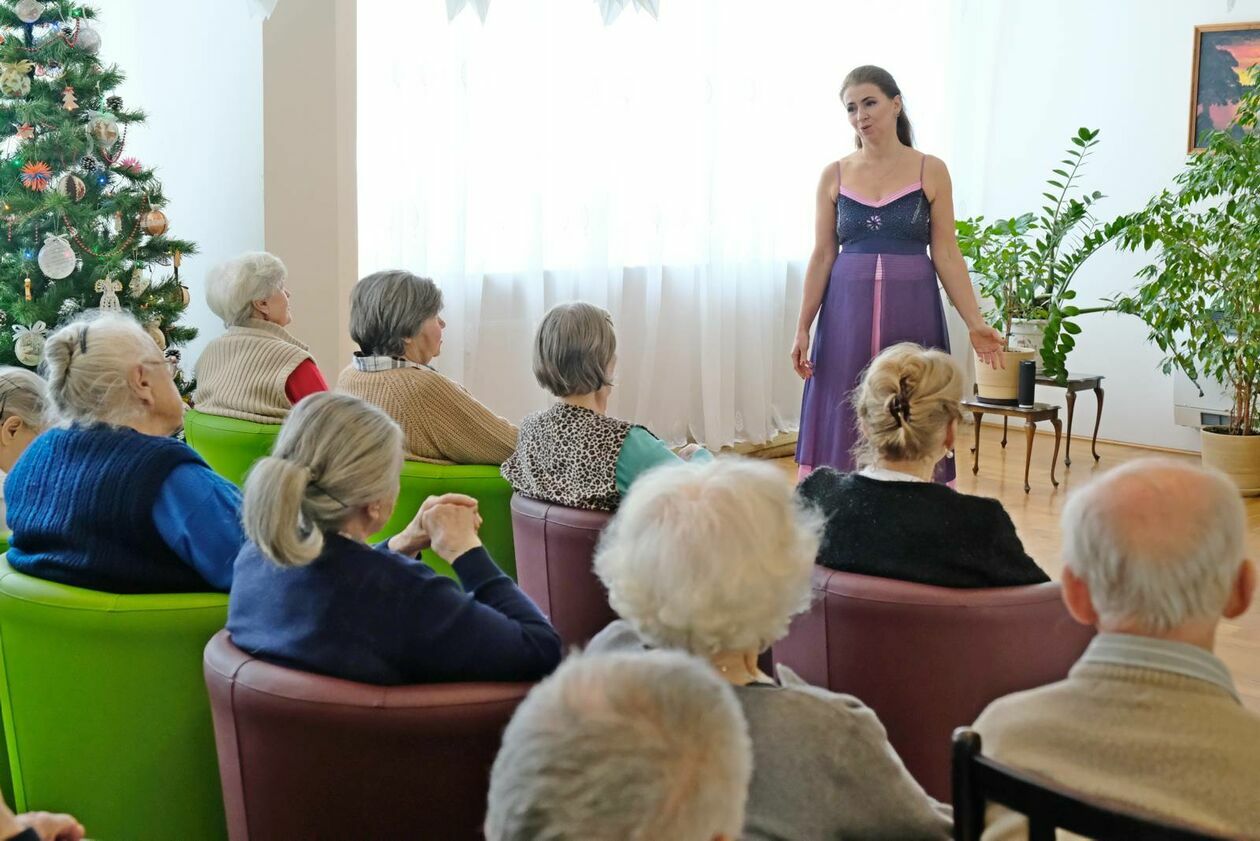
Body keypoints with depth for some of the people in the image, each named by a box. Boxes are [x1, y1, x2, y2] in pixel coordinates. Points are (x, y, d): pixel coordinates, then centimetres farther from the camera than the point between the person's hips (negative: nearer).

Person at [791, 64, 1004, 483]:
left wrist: (975, 323, -6)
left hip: (912, 311, -1)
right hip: (847, 311, 1)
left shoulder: (931, 171, 2)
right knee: (844, 423, 2)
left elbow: (947, 254, 1)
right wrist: (802, 328, -1)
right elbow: (822, 256, 6)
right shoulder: (834, 175, 6)